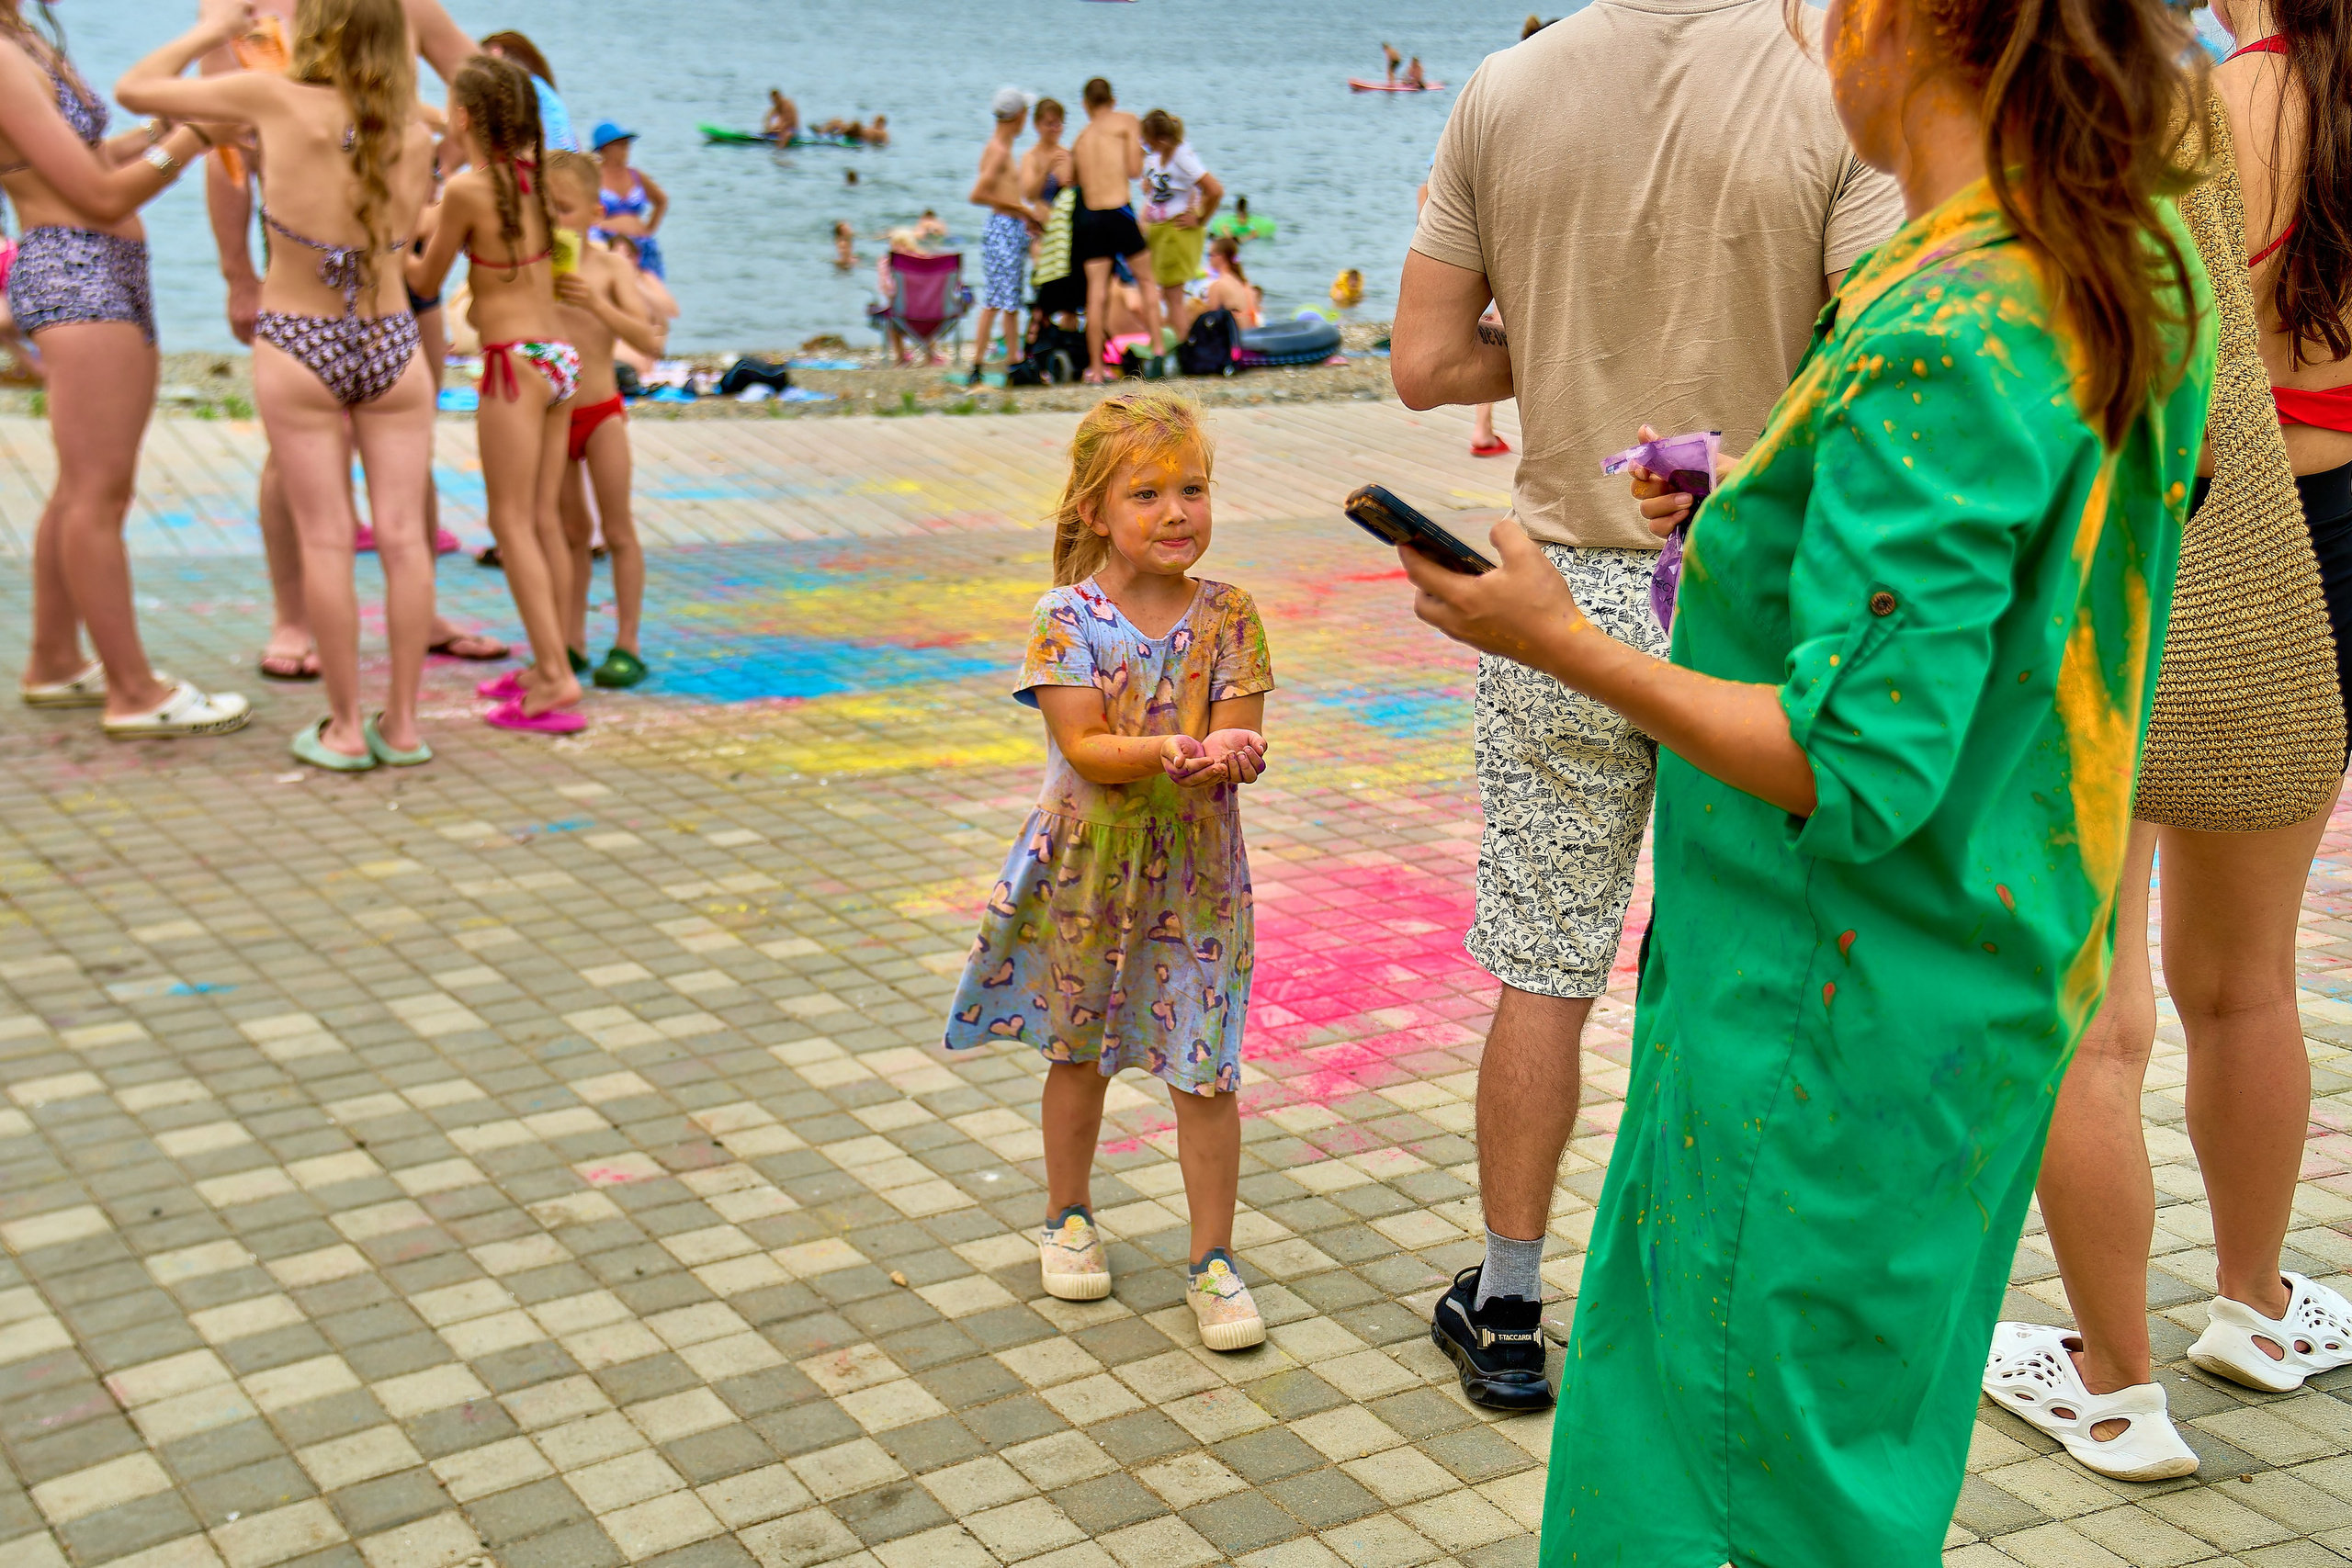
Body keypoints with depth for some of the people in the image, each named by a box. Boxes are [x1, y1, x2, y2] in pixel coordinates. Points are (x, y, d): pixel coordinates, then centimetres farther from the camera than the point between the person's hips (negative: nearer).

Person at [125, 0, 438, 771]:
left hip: (297, 346, -1)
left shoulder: (275, 98, -9)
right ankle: (402, 722, 11)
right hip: (392, 344, 2)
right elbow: (403, 241, 7)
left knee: (326, 539, 4)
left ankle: (345, 729, 9)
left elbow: (135, 88, 0)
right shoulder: (414, 137, -3)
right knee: (402, 534, 6)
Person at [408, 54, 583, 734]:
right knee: (544, 519, 12)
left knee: (512, 522, -3)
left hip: (516, 363, -7)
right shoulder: (530, 173, 7)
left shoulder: (467, 187, -12)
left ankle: (554, 678, -8)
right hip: (559, 355, 7)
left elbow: (426, 280, -1)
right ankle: (549, 669, 17)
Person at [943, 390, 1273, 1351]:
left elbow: (1241, 741, -10)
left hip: (1196, 870, 0)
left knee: (1204, 1069, 1)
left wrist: (1232, 757, -34)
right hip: (1086, 865, 0)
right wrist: (1175, 750, -34)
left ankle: (1212, 1259, 15)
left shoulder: (1227, 617, -5)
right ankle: (1068, 1218, 38)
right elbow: (1085, 747, -18)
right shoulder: (1067, 617, -10)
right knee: (1077, 1051, 17)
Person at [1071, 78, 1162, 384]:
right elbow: (1134, 169, -3)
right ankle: (1157, 350, 7)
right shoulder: (1126, 121, 4)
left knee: (1097, 292, 3)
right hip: (1118, 212, -3)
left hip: (1087, 217, 3)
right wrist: (1138, 150, 18)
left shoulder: (1082, 137, 15)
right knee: (1147, 279, 14)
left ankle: (1095, 368, 1)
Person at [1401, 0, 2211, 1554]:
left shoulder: (1933, 346, -26)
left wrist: (1565, 642, -19)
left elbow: (1861, 772, -27)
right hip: (1995, 976, 9)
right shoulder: (2144, 283, 2)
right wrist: (1769, 513, 11)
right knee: (1868, 1416, 25)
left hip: (1837, 1017, -9)